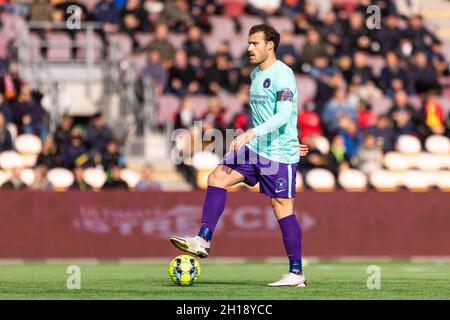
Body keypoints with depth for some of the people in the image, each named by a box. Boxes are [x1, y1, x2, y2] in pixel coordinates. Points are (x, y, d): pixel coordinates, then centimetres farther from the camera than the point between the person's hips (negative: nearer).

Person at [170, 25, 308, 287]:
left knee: (282, 208, -5)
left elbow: (284, 115, -25)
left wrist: (252, 133, -34)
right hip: (255, 148, 8)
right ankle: (203, 241, -8)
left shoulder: (282, 75, -14)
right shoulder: (256, 74, 14)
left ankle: (297, 273, 1)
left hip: (280, 153, -8)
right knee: (217, 178, -6)